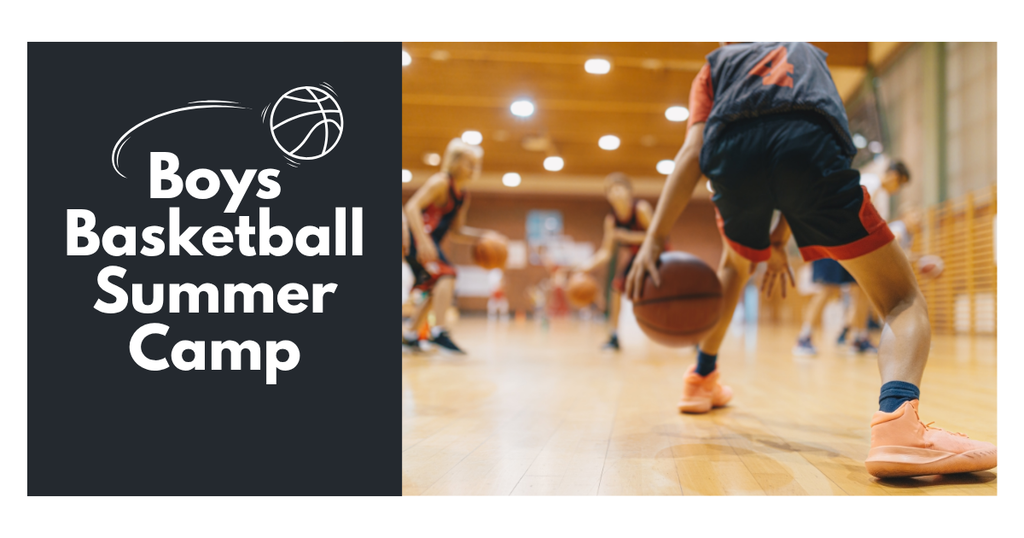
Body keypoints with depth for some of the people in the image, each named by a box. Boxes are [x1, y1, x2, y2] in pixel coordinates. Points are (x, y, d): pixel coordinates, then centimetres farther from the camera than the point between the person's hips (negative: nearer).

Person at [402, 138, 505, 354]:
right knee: (446, 274, -23)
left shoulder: (463, 197, 15)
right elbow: (412, 207, -21)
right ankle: (439, 332, -27)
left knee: (437, 289, 17)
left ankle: (408, 335, 25)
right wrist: (424, 241, -32)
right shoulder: (441, 182, -10)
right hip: (414, 237, -10)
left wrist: (484, 235, 7)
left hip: (428, 241, 10)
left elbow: (456, 232, 21)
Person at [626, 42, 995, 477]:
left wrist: (654, 238, 6)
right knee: (903, 299, 3)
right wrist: (780, 239, 38)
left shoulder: (716, 63, 34)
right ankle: (897, 417, -26)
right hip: (807, 144, -1)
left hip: (732, 151, 2)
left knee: (736, 263, 36)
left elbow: (693, 149, 14)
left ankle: (702, 378, 47)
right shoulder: (809, 54, 41)